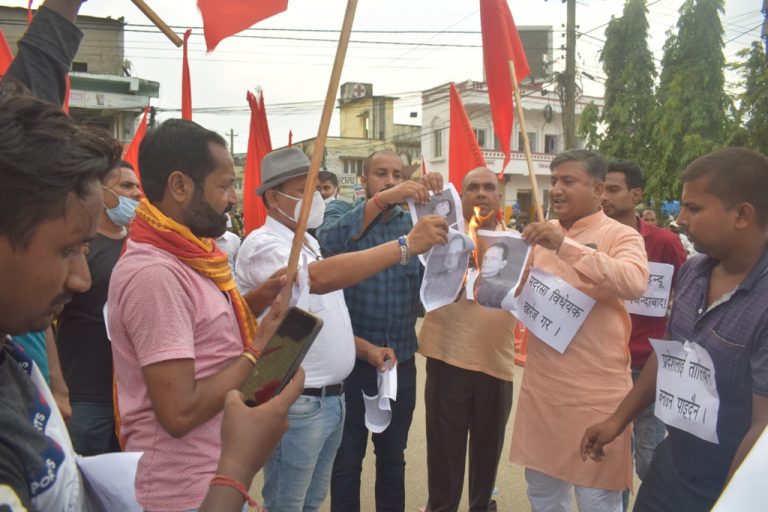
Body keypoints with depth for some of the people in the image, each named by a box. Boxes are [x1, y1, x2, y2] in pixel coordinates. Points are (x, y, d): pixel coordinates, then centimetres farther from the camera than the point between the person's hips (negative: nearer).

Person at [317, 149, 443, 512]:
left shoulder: (414, 222, 7)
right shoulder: (342, 212, -1)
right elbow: (329, 239, -24)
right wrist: (382, 199, -32)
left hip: (400, 358, 3)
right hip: (351, 356, -3)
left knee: (393, 456, 18)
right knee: (347, 458, 11)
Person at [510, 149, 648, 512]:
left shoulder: (620, 235, -7)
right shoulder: (541, 235, 9)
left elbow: (634, 283, -27)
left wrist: (565, 245, -31)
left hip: (595, 391, -5)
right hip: (540, 386, 6)